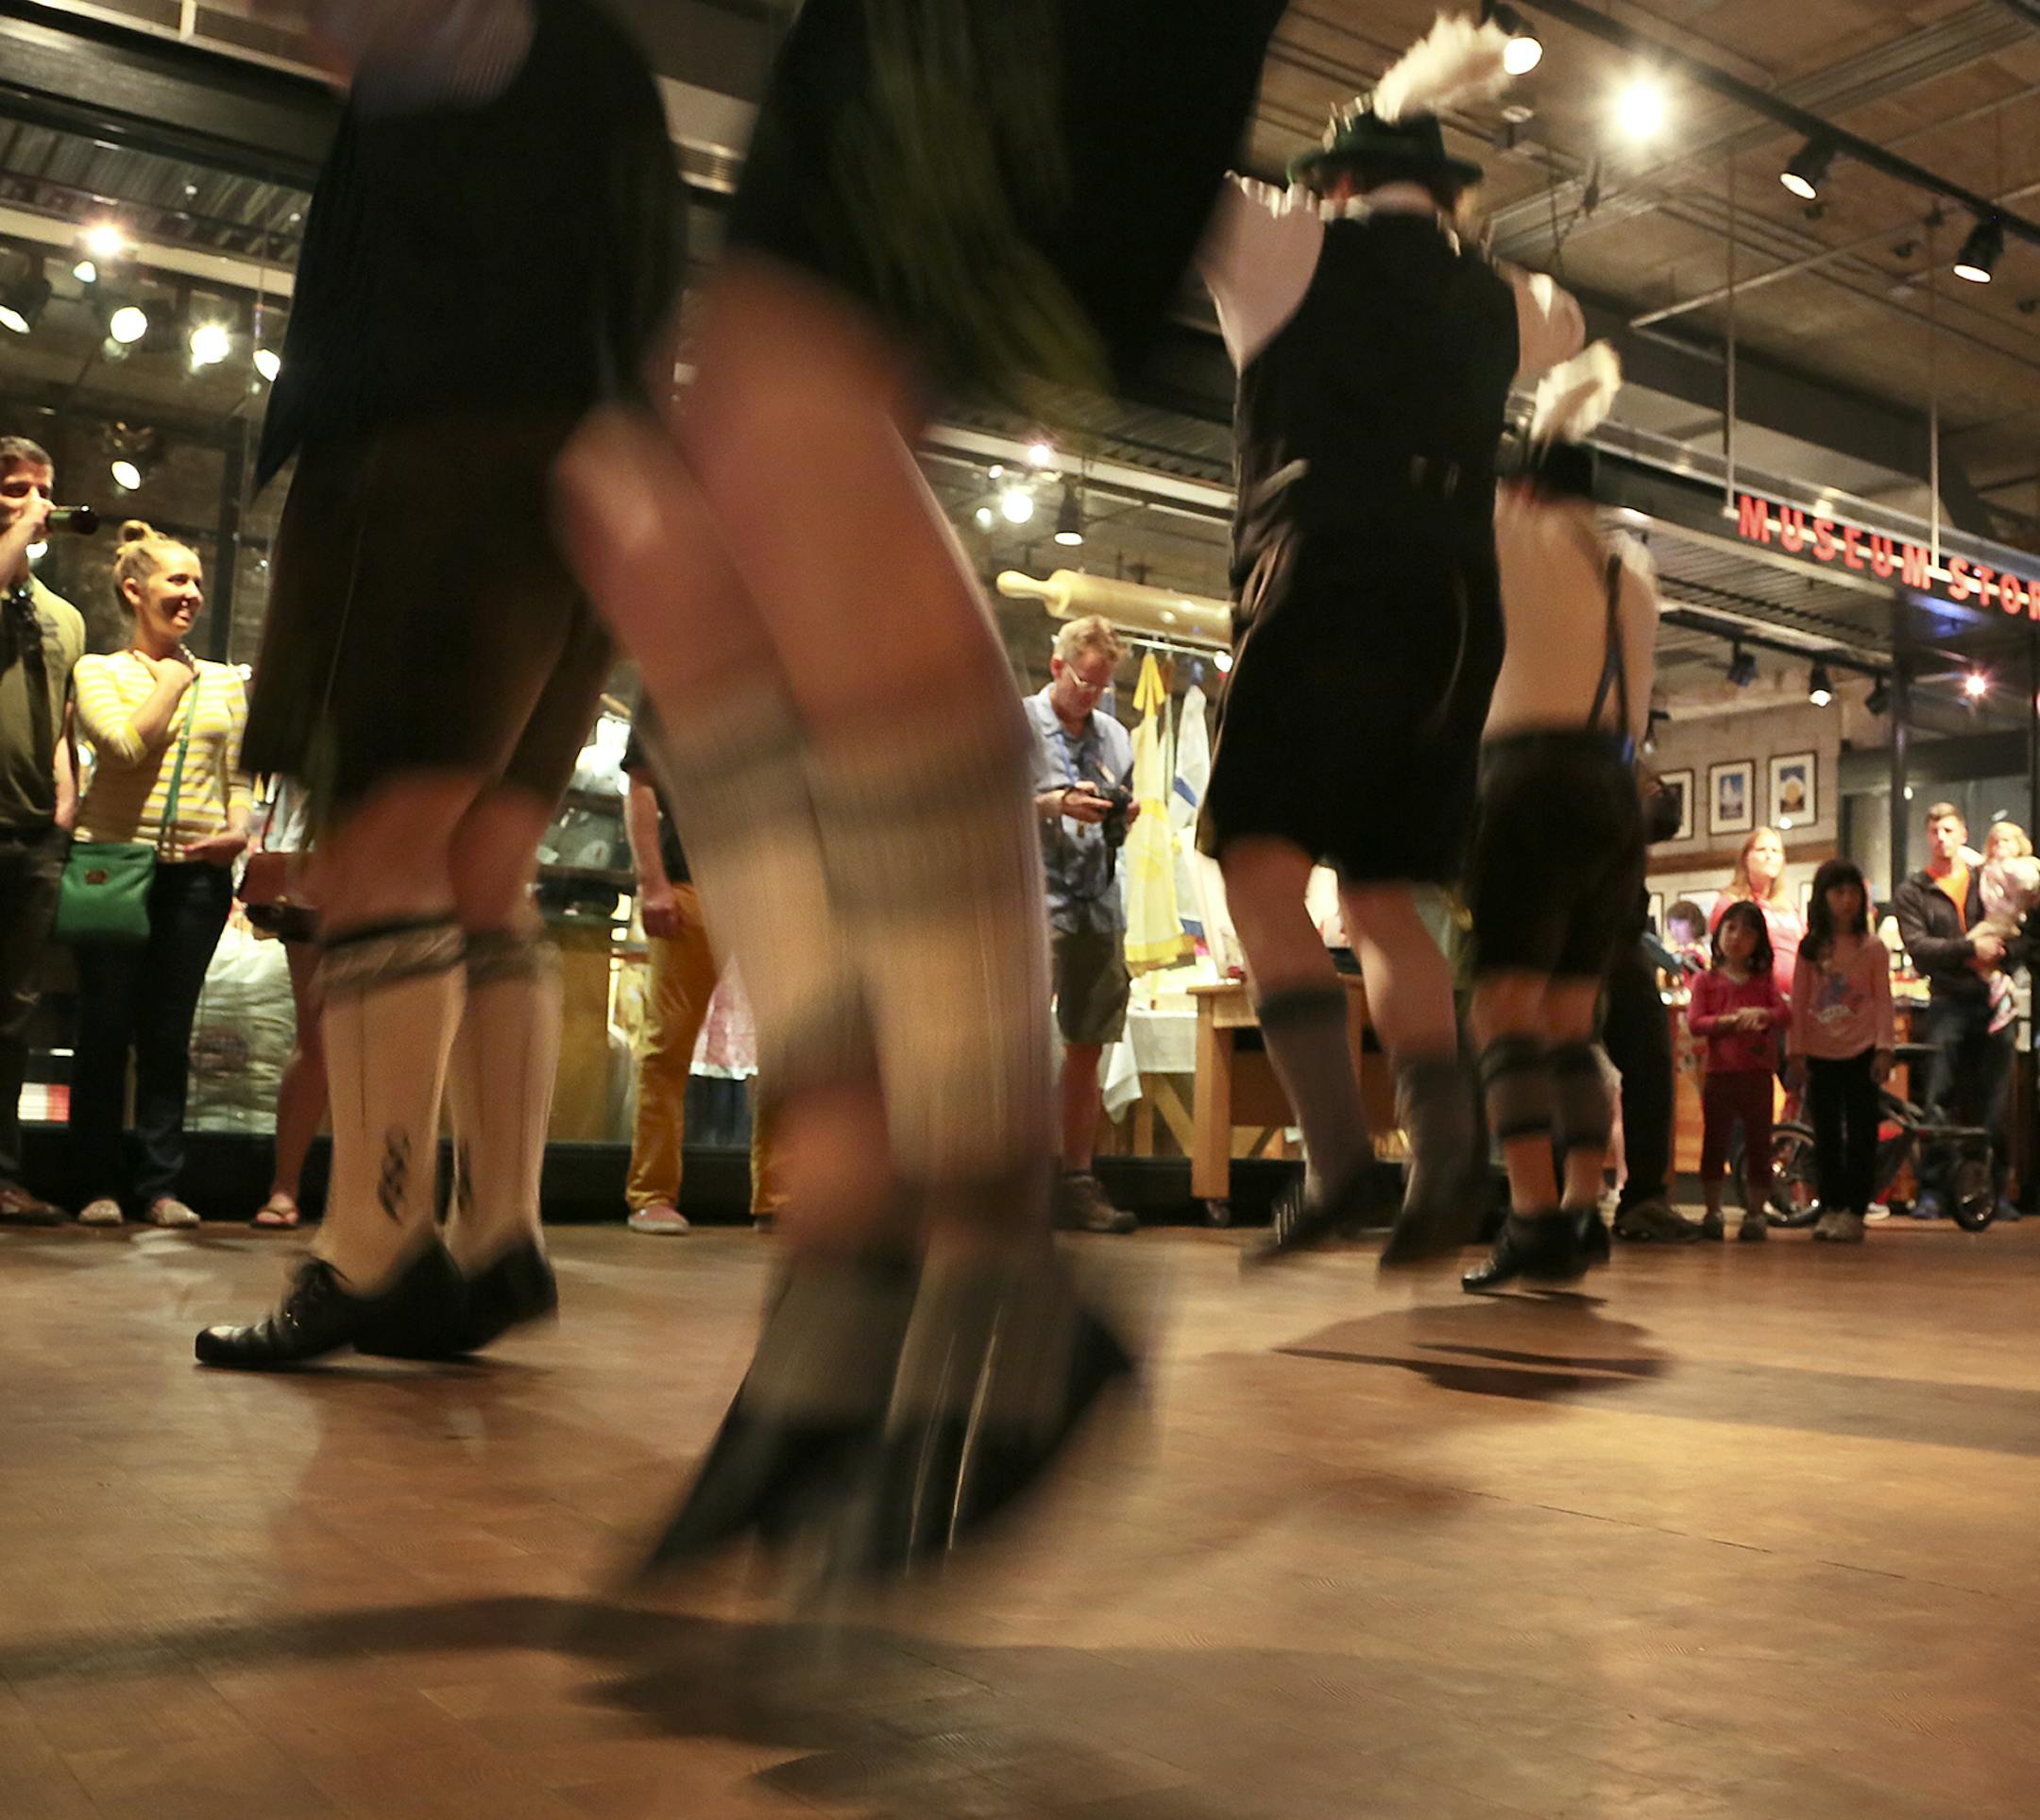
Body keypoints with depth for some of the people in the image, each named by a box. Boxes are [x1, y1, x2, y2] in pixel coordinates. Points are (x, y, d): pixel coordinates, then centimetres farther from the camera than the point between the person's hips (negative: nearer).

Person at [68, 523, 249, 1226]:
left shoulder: (223, 682, 16)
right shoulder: (99, 671, 5)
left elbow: (237, 777, 15)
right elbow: (126, 746, -12)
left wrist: (239, 829, -4)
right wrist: (173, 679, -3)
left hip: (198, 871, 3)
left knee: (169, 1034, 5)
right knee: (105, 1028, 0)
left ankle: (160, 1184, 9)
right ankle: (100, 1185, 8)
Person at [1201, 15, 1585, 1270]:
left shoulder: (1298, 245, 10)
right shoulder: (1500, 299, 24)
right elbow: (1564, 326, 48)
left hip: (1330, 588, -6)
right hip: (1458, 604, 6)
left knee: (1263, 866, -11)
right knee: (1384, 897, 9)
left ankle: (1343, 1155, -24)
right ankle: (1446, 1164, -2)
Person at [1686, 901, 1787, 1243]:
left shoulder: (1764, 980, 12)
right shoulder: (1707, 980, 7)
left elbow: (1783, 1012, -1)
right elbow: (1693, 1022, -4)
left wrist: (1760, 1014, -20)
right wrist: (1730, 1021, -17)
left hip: (1758, 1073, 1)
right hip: (1720, 1071, -1)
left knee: (1758, 1144, 3)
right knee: (1714, 1143, 1)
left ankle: (1755, 1214, 12)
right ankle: (1712, 1212, 10)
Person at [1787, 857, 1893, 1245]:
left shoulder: (1872, 947, 1)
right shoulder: (1810, 948, 6)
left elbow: (1883, 1000, -1)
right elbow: (1798, 1000, 5)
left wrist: (1884, 1048, -9)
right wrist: (1795, 1048, 0)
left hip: (1860, 1052, -2)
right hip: (1820, 1053, 2)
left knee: (1861, 1132, -2)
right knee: (1825, 1134, 7)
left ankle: (1854, 1211, 2)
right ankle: (1830, 1208, 15)